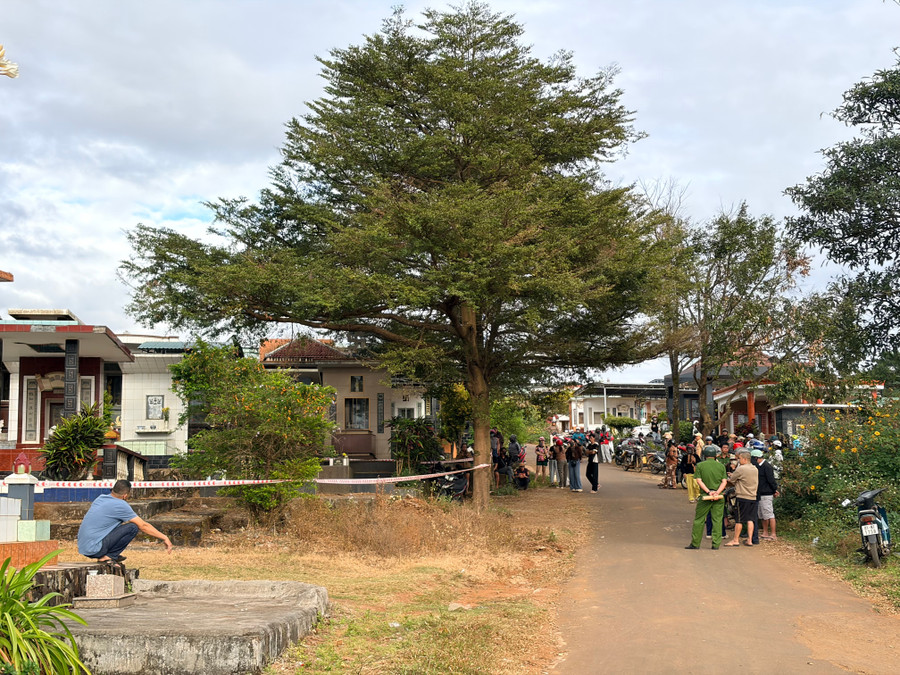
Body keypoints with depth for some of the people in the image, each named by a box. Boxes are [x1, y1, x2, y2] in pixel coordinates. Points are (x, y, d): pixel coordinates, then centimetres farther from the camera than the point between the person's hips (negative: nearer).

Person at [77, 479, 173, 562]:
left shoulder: (100, 499, 13)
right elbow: (143, 526, -5)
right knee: (133, 527, -10)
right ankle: (109, 556, -7)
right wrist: (164, 538, 5)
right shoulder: (121, 505, -10)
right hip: (94, 549, -8)